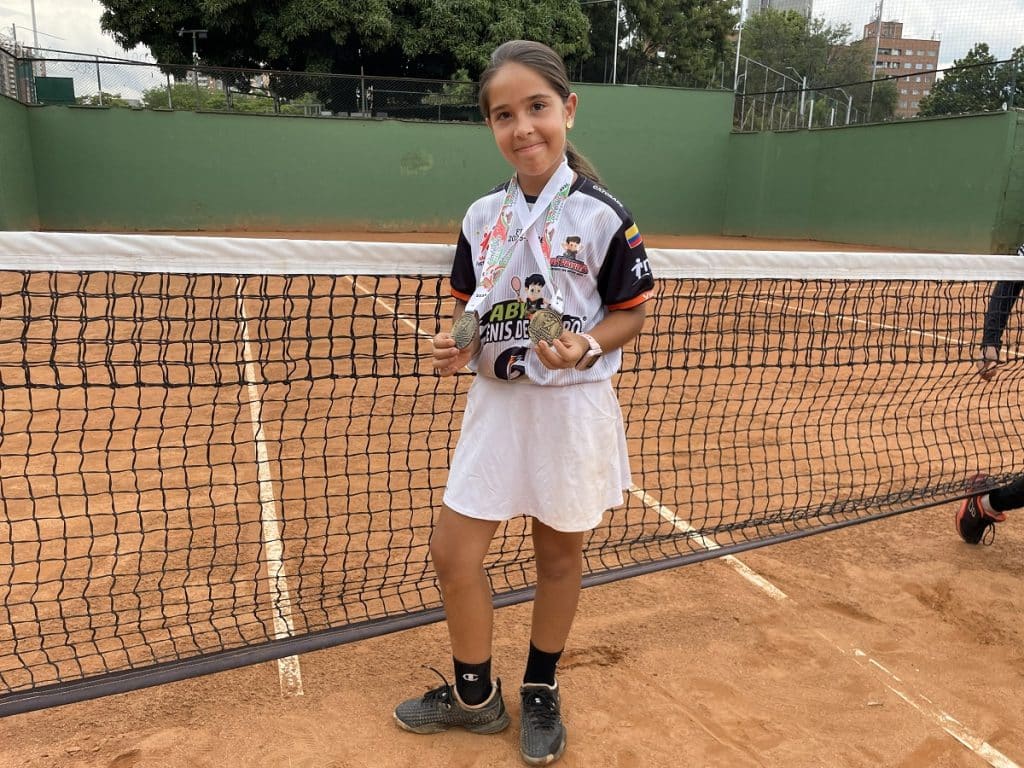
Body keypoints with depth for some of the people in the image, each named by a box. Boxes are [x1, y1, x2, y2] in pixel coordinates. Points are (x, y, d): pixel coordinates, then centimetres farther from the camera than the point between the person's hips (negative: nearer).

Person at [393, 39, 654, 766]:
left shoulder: (601, 215, -11)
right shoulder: (482, 216, 3)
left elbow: (633, 314, -6)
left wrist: (585, 348, -24)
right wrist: (458, 345, -8)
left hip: (570, 407, -4)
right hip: (494, 402, 5)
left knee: (559, 553, 13)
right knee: (453, 552, 6)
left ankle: (542, 693, 37)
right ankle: (475, 694, 31)